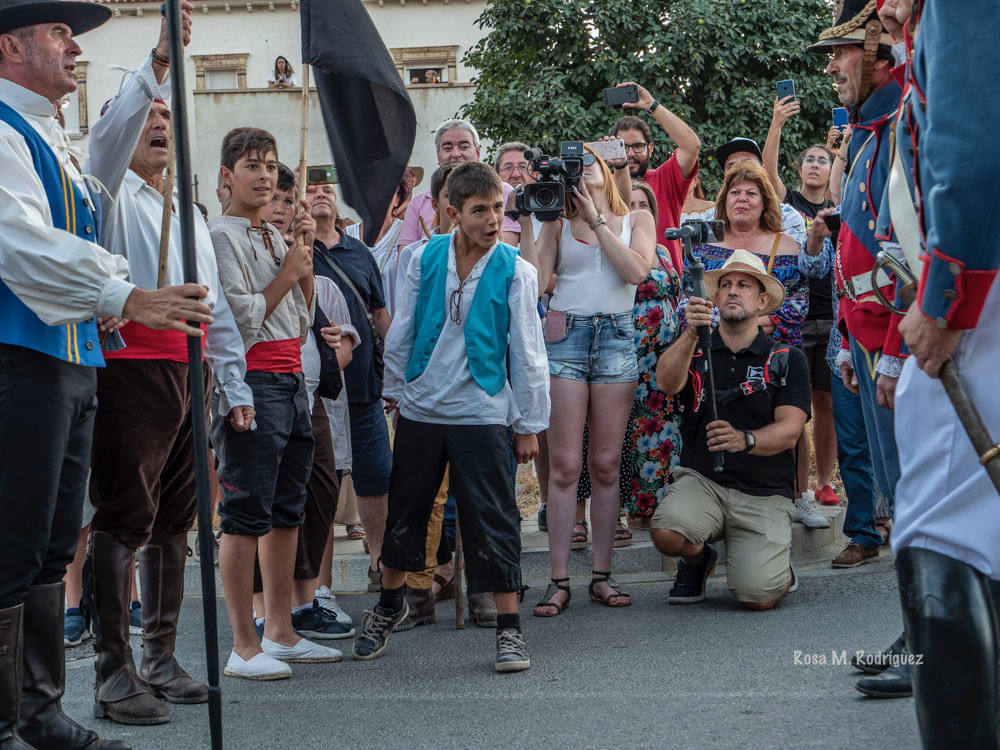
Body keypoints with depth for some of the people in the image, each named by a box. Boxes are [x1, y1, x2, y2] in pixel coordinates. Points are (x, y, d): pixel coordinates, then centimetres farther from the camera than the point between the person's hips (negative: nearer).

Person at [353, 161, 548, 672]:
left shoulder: (515, 271, -7)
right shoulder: (425, 259, -2)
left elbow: (527, 352, -3)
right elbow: (403, 330, 9)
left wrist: (528, 423, -1)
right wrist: (395, 390, 12)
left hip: (483, 414, -3)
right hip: (421, 409, 3)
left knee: (492, 521, -4)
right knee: (404, 511, 14)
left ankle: (509, 627, 6)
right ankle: (389, 603, 36)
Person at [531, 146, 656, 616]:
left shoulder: (637, 219, 13)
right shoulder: (557, 224, 12)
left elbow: (636, 270, -7)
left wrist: (597, 219, -4)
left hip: (617, 337, 1)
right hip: (565, 335, -1)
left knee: (606, 464, 1)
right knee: (565, 465, -7)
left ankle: (602, 576, 8)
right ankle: (559, 581, -5)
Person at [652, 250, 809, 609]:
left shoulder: (787, 360, 3)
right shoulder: (694, 350, 6)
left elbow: (789, 431, -8)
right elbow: (667, 383, -16)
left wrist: (745, 440, -30)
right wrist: (691, 333, -34)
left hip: (764, 493, -1)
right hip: (701, 480, 1)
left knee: (756, 596, -20)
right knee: (666, 533, -31)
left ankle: (777, 564, 18)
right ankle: (698, 558, 6)